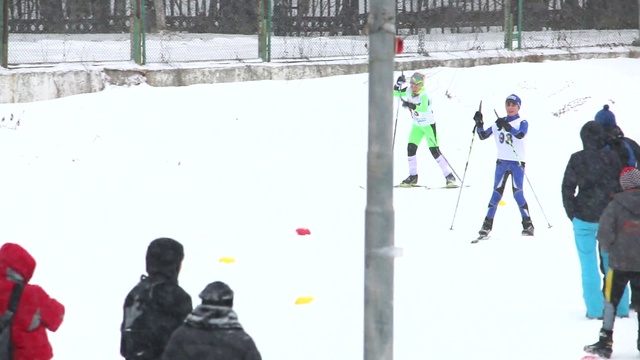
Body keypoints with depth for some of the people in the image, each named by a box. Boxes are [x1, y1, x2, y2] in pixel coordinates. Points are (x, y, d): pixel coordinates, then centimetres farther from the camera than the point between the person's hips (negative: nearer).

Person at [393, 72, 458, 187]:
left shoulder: (424, 95, -28)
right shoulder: (409, 91, -7)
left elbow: (424, 108, -46)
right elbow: (395, 93, 6)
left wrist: (411, 105, -60)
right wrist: (398, 84, -13)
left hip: (429, 125, -7)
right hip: (417, 125, 7)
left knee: (435, 151, -11)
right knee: (411, 148, -2)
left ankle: (450, 177, -6)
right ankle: (413, 176, 12)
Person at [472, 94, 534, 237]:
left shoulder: (522, 123, -1)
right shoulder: (499, 123, 12)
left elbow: (520, 134, -23)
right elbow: (483, 135, 13)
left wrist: (507, 126, -38)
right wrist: (479, 123, -4)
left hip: (518, 162, -4)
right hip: (502, 162, 4)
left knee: (517, 193, -9)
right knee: (497, 193, 1)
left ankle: (527, 224, -2)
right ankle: (487, 224, 2)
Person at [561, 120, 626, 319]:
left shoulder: (577, 159, -10)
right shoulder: (612, 157, -5)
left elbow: (567, 189, -7)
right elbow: (621, 185, 1)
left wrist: (572, 214, 6)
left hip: (585, 219, -2)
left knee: (589, 265, 7)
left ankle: (595, 309, 5)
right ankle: (620, 307, 15)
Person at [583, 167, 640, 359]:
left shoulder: (615, 205, -11)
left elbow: (604, 234, -12)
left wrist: (611, 249, 8)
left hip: (620, 263, -2)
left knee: (611, 300, 9)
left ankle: (605, 342, 5)